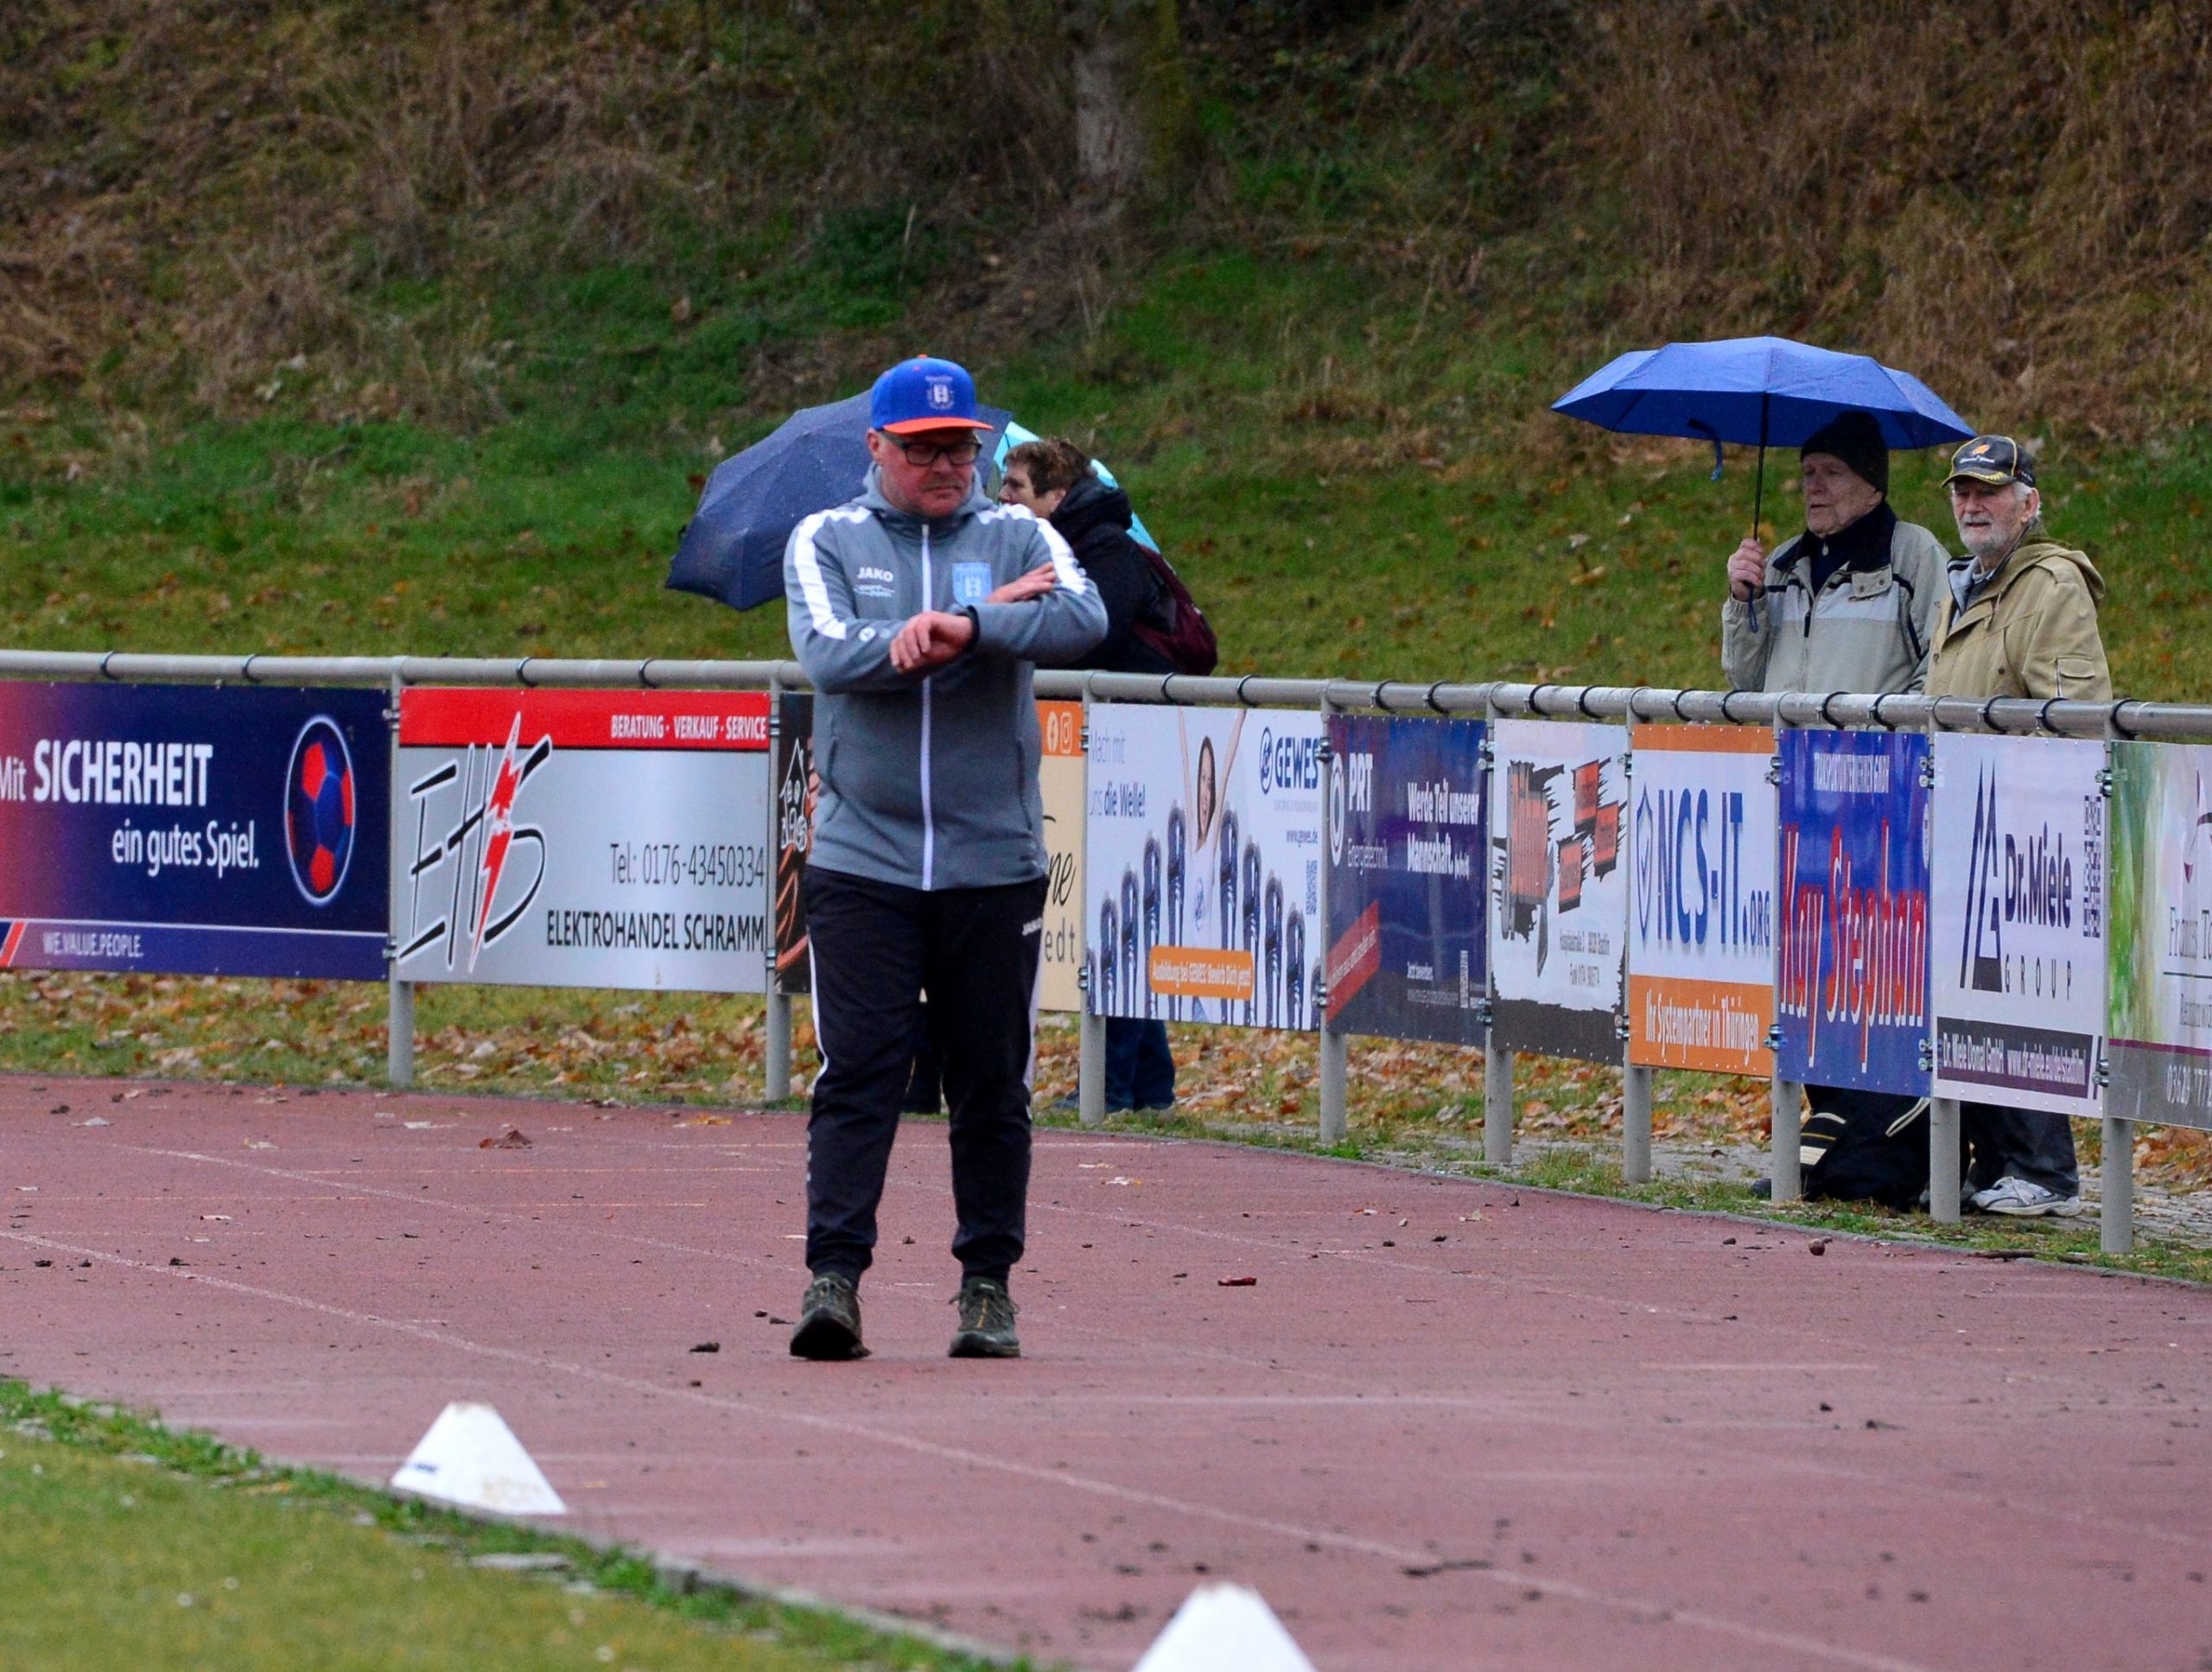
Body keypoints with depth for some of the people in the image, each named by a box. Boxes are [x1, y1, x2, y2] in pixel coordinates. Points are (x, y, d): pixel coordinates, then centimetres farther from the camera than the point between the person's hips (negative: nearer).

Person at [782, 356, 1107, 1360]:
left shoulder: (1016, 538, 8)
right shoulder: (826, 543, 7)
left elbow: (1084, 619, -12)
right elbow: (829, 655, -12)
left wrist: (963, 627, -25)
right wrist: (993, 612, -14)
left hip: (995, 862, 1)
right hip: (863, 858, -1)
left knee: (994, 1086, 5)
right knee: (857, 1076, -9)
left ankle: (988, 1283, 13)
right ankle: (833, 1278, -11)